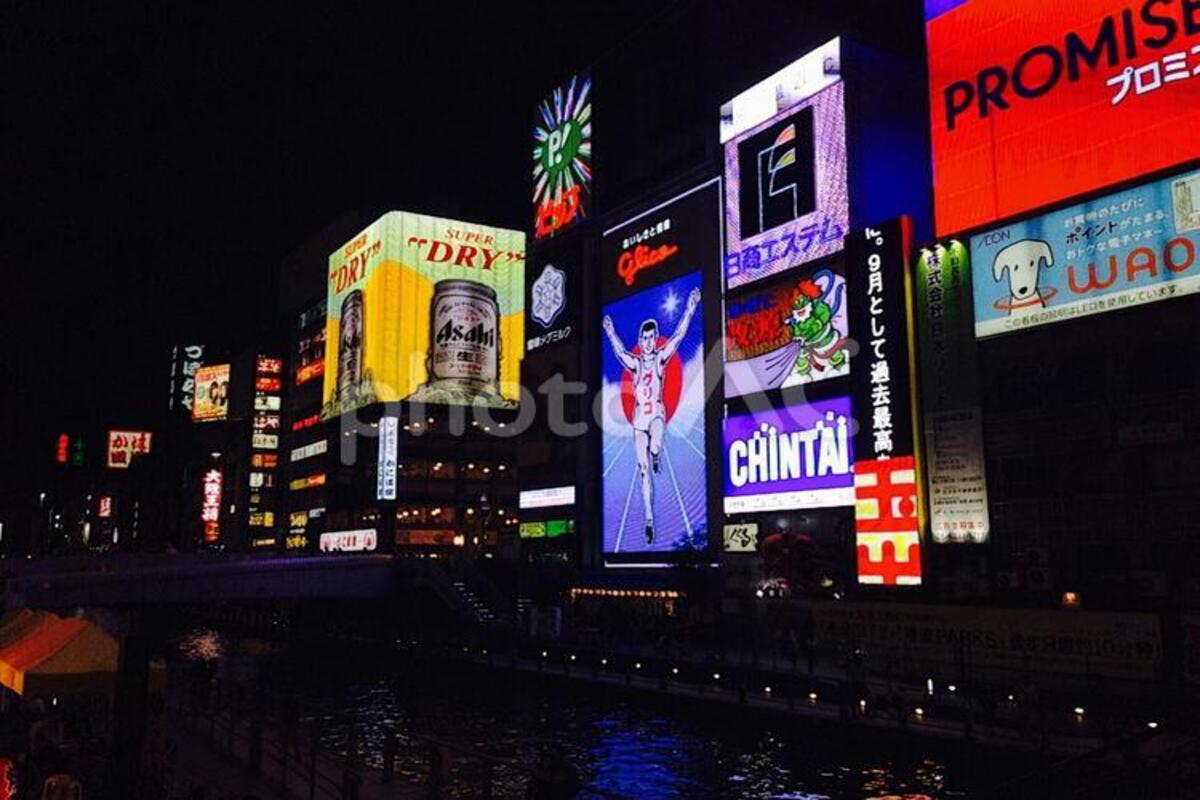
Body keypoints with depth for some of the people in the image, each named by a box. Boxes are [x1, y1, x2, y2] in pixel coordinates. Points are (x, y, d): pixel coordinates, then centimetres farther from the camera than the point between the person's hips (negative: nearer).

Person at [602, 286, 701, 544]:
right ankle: (649, 519, 8)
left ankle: (655, 455, 6)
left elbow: (678, 336, -7)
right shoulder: (634, 363, 5)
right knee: (644, 471, 2)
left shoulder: (660, 358, 0)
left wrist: (690, 310, -14)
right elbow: (619, 351, -8)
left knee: (655, 446, -35)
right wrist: (610, 333, -20)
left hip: (657, 413, -2)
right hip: (639, 418, 2)